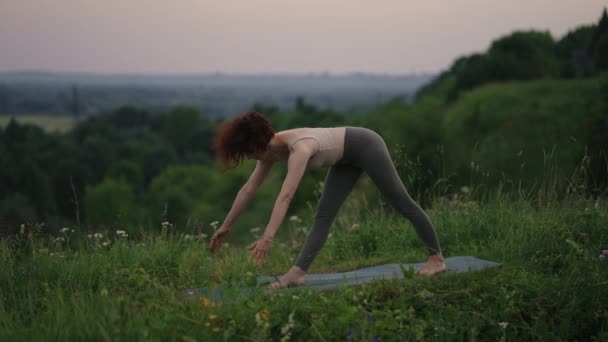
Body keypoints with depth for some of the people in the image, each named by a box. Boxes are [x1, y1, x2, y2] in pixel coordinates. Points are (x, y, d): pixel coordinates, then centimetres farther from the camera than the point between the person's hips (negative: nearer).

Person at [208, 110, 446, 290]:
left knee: (401, 202, 4)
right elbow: (249, 189, -4)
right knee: (323, 215, -2)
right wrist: (225, 226, -2)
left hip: (365, 146, -8)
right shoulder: (272, 147, -11)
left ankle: (437, 258, 17)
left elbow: (285, 196, -47)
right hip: (347, 159, 8)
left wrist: (267, 238, -54)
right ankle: (298, 273, -8)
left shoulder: (299, 148, -37)